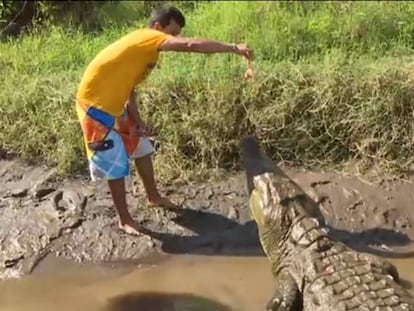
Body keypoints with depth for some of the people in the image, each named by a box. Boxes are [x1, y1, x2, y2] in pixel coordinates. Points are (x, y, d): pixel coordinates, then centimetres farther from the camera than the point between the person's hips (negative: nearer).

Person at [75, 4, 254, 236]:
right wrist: (233, 48, -33)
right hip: (95, 102, -10)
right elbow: (190, 45, -33)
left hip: (113, 104, 10)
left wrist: (137, 120, 0)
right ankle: (124, 219, 12)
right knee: (116, 160, -3)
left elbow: (128, 84, 10)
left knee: (140, 146, 16)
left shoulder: (145, 51, 9)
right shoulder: (147, 38, -20)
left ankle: (153, 197, 32)